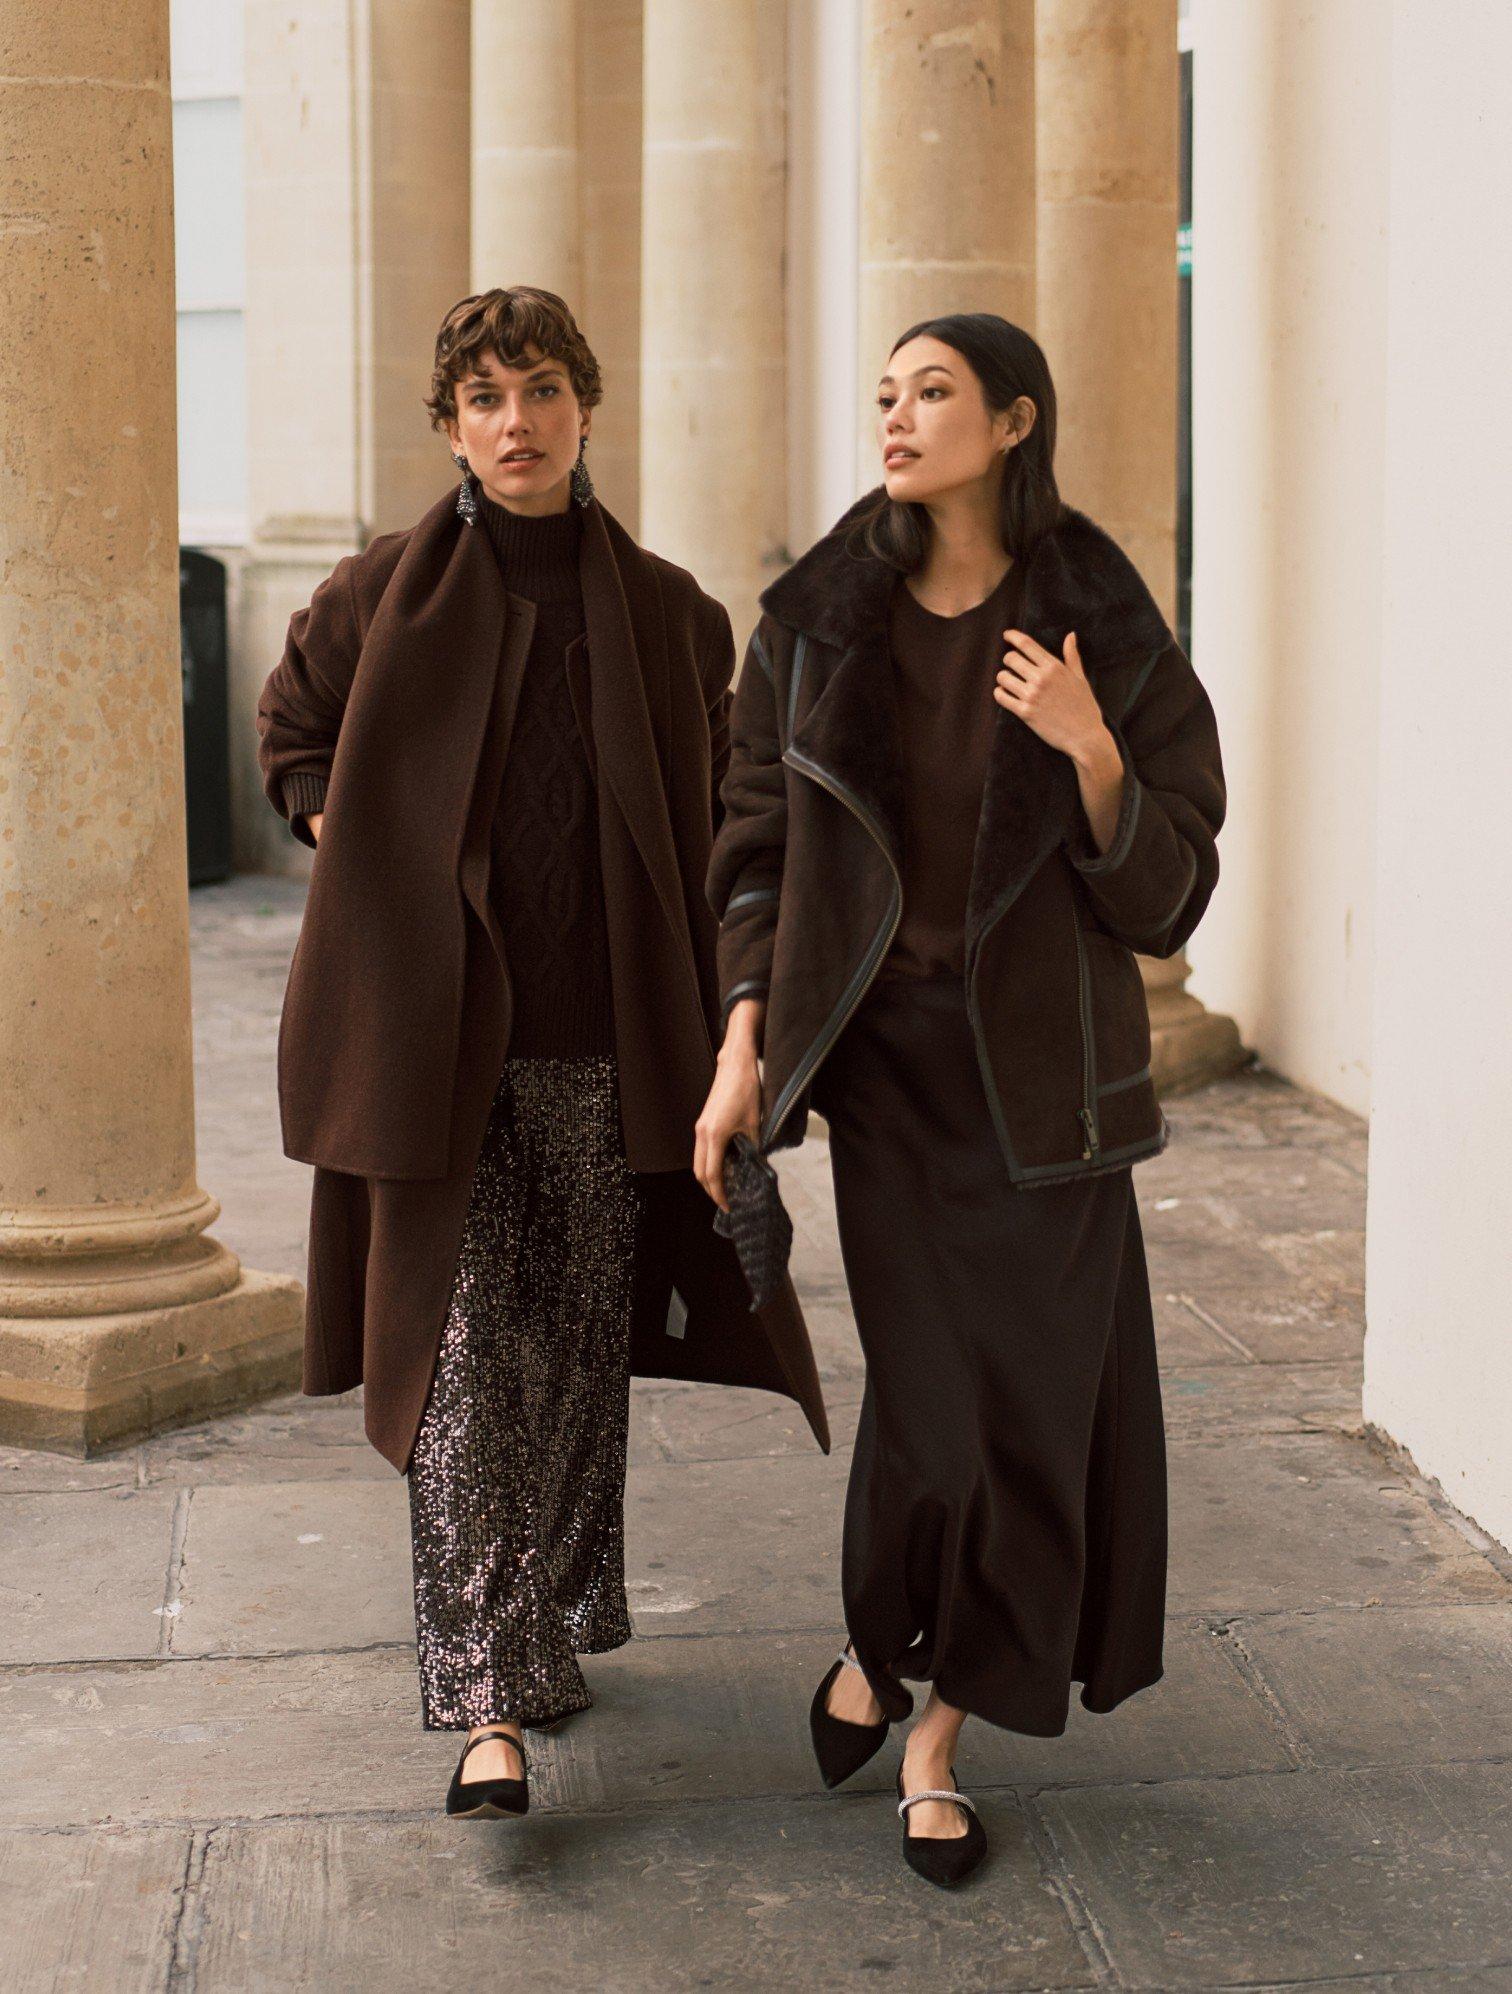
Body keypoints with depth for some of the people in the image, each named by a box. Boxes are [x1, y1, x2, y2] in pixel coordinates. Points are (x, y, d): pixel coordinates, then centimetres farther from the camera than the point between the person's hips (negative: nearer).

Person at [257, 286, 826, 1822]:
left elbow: (711, 806, 16)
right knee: (468, 1359, -6)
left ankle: (551, 1624, 29)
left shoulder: (665, 611, 5)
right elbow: (290, 733, 18)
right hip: (438, 1036, -2)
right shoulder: (387, 594, 2)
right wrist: (364, 850, 3)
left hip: (602, 1044, 2)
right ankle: (490, 1701, -5)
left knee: (580, 1354, 9)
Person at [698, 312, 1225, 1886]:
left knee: (1041, 1393, 0)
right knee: (941, 1392, -6)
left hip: (1040, 1056, 0)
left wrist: (1093, 756, -23)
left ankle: (938, 1726, 19)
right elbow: (759, 837, 4)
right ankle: (883, 1647, 24)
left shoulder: (1105, 631, -5)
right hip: (884, 1046, 0)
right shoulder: (821, 616, 0)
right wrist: (742, 1045, -6)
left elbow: (1164, 890, -5)